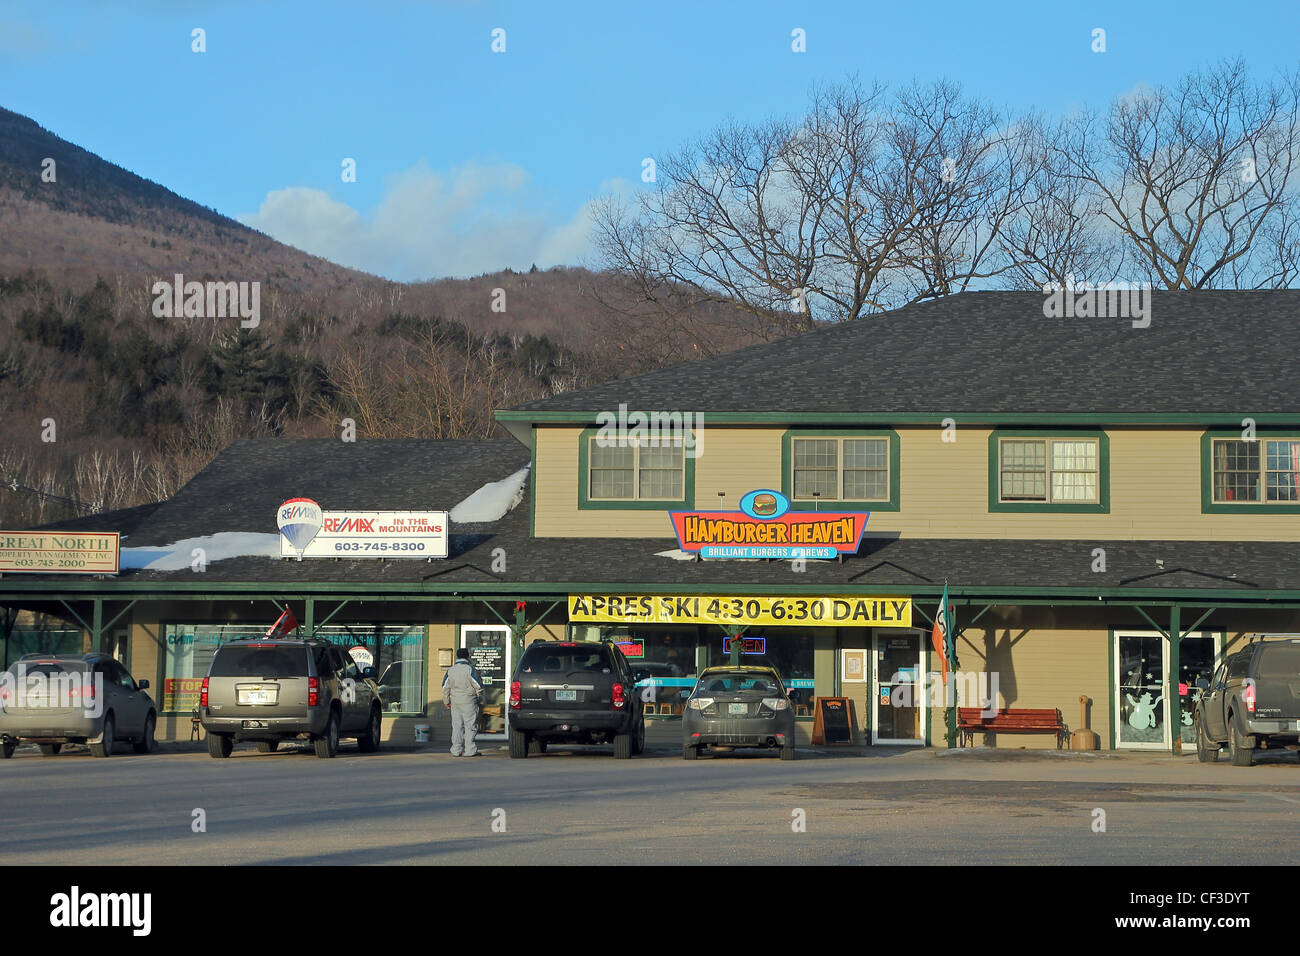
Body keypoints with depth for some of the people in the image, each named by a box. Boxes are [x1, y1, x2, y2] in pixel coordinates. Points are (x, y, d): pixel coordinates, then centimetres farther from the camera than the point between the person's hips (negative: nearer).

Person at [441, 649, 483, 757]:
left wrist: (447, 701, 18)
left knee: (457, 726, 7)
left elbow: (445, 688, 10)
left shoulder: (450, 670, 7)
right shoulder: (470, 669, -8)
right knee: (470, 725, -2)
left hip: (455, 702, 5)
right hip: (469, 702, -5)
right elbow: (478, 686, -6)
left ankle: (456, 750, 5)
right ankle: (470, 750, -4)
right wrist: (479, 698, 10)